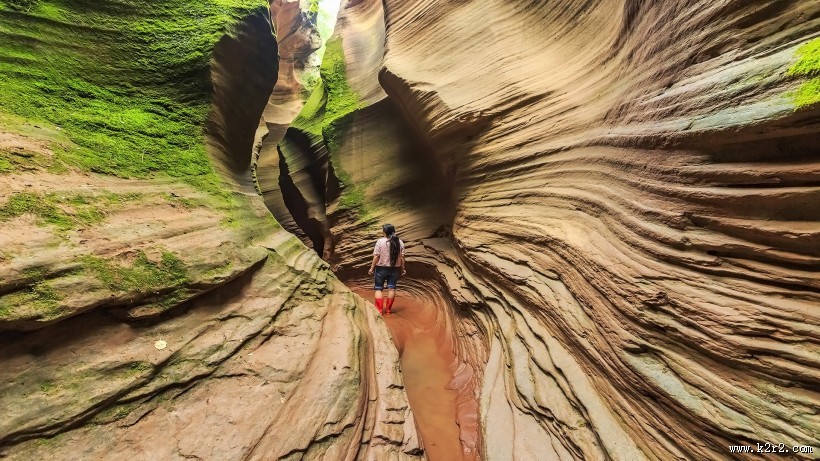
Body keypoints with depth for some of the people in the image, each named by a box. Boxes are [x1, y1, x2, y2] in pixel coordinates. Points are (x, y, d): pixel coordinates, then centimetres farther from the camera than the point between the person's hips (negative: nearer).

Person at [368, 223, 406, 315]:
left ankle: (379, 310, 7)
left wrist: (372, 268, -3)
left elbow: (376, 256, -11)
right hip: (394, 269, 3)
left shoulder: (380, 241, -11)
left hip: (381, 268, -3)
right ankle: (388, 309, 17)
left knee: (378, 288, 8)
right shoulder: (400, 242, -1)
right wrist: (402, 268, 10)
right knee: (391, 289, 10)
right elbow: (402, 257, 0)